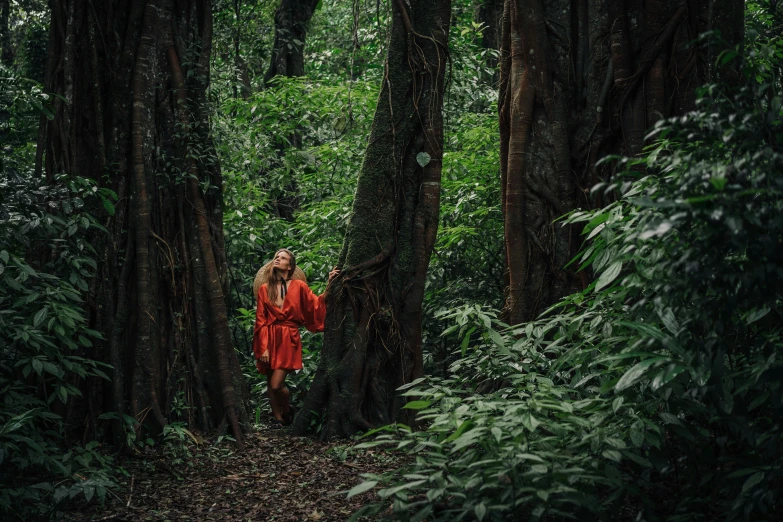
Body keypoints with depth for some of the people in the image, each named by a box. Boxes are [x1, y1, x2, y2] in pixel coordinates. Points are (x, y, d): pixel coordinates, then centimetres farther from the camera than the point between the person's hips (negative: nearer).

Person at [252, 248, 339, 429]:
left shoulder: (298, 286, 4)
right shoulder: (264, 289, 6)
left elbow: (316, 305, 2)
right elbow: (261, 320, 3)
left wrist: (329, 284, -5)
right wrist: (263, 348, -4)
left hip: (288, 339, -3)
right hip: (269, 339, 3)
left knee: (276, 384, -11)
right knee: (270, 384, 5)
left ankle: (287, 412, 17)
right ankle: (278, 419, 20)